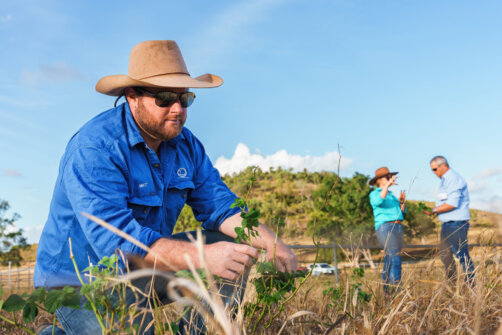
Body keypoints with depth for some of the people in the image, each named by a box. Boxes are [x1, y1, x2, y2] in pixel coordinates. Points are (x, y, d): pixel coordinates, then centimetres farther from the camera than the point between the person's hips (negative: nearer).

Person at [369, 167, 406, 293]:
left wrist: (401, 201, -2)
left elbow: (402, 210, 17)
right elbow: (379, 201, -24)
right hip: (385, 228, -8)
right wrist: (388, 185, -31)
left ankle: (387, 290, 10)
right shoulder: (375, 194, 0)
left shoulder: (391, 195, 23)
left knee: (390, 261, 7)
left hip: (397, 229, 8)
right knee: (395, 259, -19)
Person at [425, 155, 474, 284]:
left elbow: (452, 204, -23)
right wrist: (433, 210, 8)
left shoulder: (454, 179, -14)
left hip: (456, 224, -10)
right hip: (446, 224, 10)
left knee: (462, 255, -6)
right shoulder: (444, 180, 18)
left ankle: (471, 284, 0)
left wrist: (433, 210, -16)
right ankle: (452, 283, 21)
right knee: (445, 254, 12)